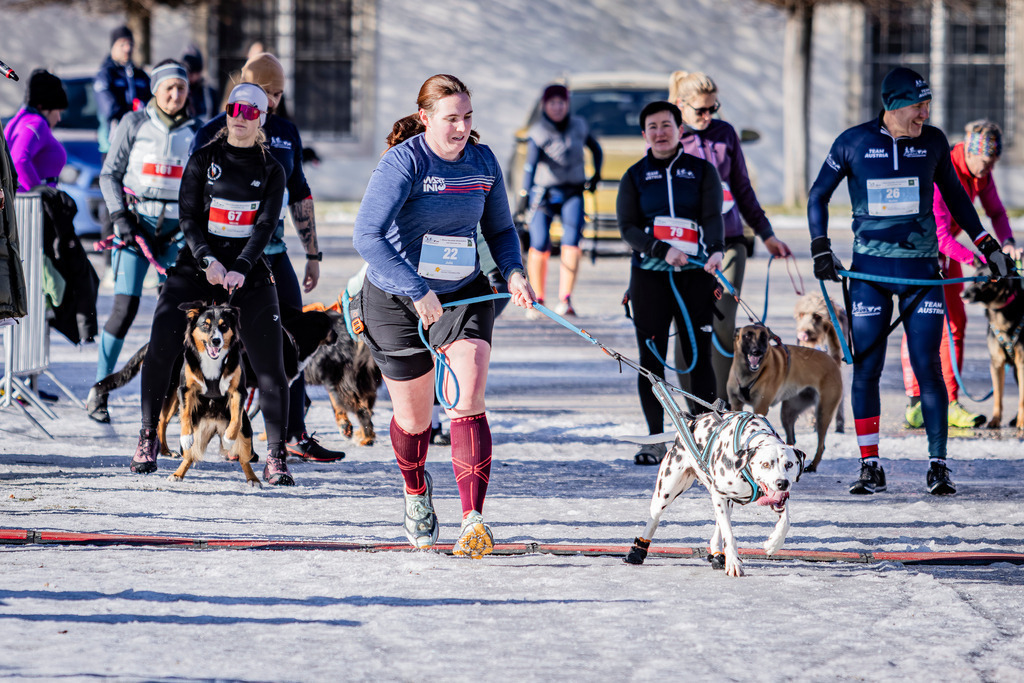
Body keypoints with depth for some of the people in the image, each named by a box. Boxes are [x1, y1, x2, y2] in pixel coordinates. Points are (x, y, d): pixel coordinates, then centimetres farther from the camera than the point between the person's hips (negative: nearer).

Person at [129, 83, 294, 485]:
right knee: (160, 348, -10)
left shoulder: (270, 170, 6)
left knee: (269, 362, -9)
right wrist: (208, 259, -18)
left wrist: (241, 268, -21)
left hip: (248, 270, 0)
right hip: (197, 266, 0)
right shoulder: (204, 160, 5)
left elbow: (266, 225, -5)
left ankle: (276, 457, -3)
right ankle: (148, 437, 8)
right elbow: (188, 215, -2)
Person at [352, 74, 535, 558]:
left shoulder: (482, 162, -3)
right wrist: (418, 291, -35)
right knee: (413, 419, 10)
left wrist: (513, 273, -8)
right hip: (395, 300, -3)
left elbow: (500, 229, 12)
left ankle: (473, 520, -24)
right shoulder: (404, 162, -20)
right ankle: (416, 492, 43)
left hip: (464, 295, 3)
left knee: (468, 403, -19)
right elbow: (367, 235, -29)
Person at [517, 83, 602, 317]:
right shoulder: (538, 132, -10)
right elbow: (531, 163, -26)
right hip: (544, 192, -2)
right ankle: (537, 301, 6)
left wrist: (596, 174, 15)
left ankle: (565, 300, -17)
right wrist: (525, 193, -37)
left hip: (573, 193, 2)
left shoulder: (578, 126, 4)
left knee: (571, 244, -15)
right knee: (539, 246, -9)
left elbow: (595, 148, 24)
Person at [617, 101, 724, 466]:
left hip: (695, 275, -1)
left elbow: (713, 216, -4)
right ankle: (656, 440, 3)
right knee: (651, 356, -2)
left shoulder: (702, 171, 8)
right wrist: (662, 250, -16)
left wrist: (716, 250, -25)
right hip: (649, 274, 1)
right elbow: (627, 227, 0)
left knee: (700, 356, -2)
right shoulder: (635, 176, 9)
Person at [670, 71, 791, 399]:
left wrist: (765, 233, 19)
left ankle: (724, 406, -1)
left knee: (723, 326, -7)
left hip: (727, 242, 2)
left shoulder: (724, 133, 10)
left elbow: (742, 188, 18)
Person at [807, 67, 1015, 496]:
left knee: (927, 369, -5)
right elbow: (818, 195, 10)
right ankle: (870, 467, 6)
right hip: (869, 270, -1)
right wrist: (820, 249, 0)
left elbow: (954, 195, 19)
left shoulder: (933, 142, 4)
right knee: (866, 370, -1)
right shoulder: (853, 143, -2)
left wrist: (987, 244, 18)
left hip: (921, 268, 1)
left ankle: (938, 465, 1)